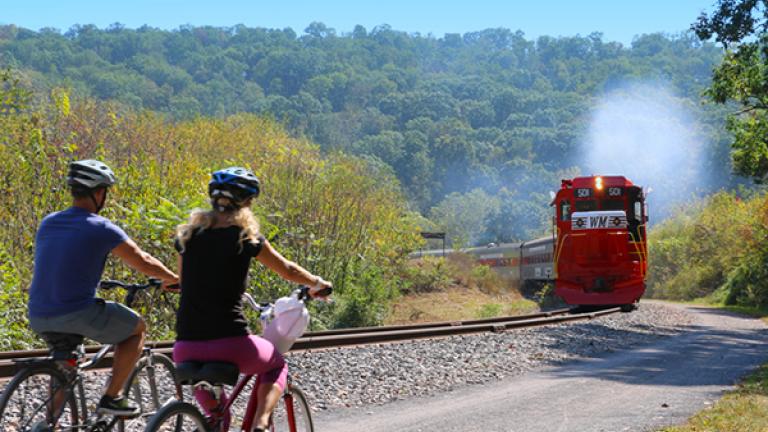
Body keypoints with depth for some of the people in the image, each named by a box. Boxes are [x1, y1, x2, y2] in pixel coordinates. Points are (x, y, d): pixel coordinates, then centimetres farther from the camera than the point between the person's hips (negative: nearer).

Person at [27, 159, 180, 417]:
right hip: (77, 315, -6)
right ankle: (111, 397, 9)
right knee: (137, 328, 16)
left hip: (38, 319, 7)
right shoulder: (102, 229, -7)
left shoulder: (47, 223, 12)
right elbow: (143, 263, 0)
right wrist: (173, 279, 18)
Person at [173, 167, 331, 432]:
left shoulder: (187, 235, 9)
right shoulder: (247, 237, -1)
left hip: (186, 347, 4)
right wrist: (317, 284, 30)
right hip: (231, 343, -4)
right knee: (276, 366, 27)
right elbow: (288, 271, 11)